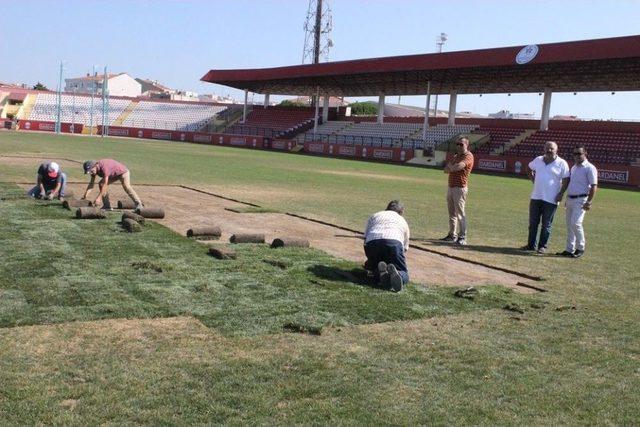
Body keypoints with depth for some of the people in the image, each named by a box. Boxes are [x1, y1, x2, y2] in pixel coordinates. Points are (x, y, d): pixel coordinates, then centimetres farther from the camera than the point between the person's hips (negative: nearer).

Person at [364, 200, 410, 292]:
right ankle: (395, 273, -29)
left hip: (372, 243, 1)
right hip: (394, 242, -1)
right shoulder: (403, 221, 36)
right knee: (404, 274, 9)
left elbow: (365, 239, 31)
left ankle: (381, 272, -16)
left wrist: (370, 260, 45)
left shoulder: (374, 216, 36)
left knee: (376, 270, 22)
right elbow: (405, 248, 38)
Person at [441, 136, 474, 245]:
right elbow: (446, 170, 12)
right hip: (451, 187, 9)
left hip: (460, 188, -9)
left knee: (460, 213, -11)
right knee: (452, 213, 13)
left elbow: (458, 167, -24)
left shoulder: (468, 156, -8)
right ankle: (452, 235, 20)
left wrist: (450, 166, -3)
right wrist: (453, 167, -10)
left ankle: (462, 237, -10)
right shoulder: (455, 156, 19)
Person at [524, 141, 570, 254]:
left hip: (551, 199, -4)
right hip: (536, 197, 4)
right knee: (533, 222, 9)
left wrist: (561, 194, -13)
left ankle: (542, 246, 12)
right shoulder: (538, 160, 7)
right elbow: (530, 169, 25)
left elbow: (566, 180, -6)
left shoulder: (562, 163, -6)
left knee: (546, 224, 3)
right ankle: (531, 245, 19)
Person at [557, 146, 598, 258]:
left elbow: (594, 186, -13)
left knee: (575, 223, -17)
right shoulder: (574, 167, 17)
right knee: (569, 225, 8)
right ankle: (569, 249, 14)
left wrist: (589, 202, -20)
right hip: (570, 199, 8)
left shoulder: (589, 168, -8)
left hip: (581, 200, -8)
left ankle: (580, 248, -2)